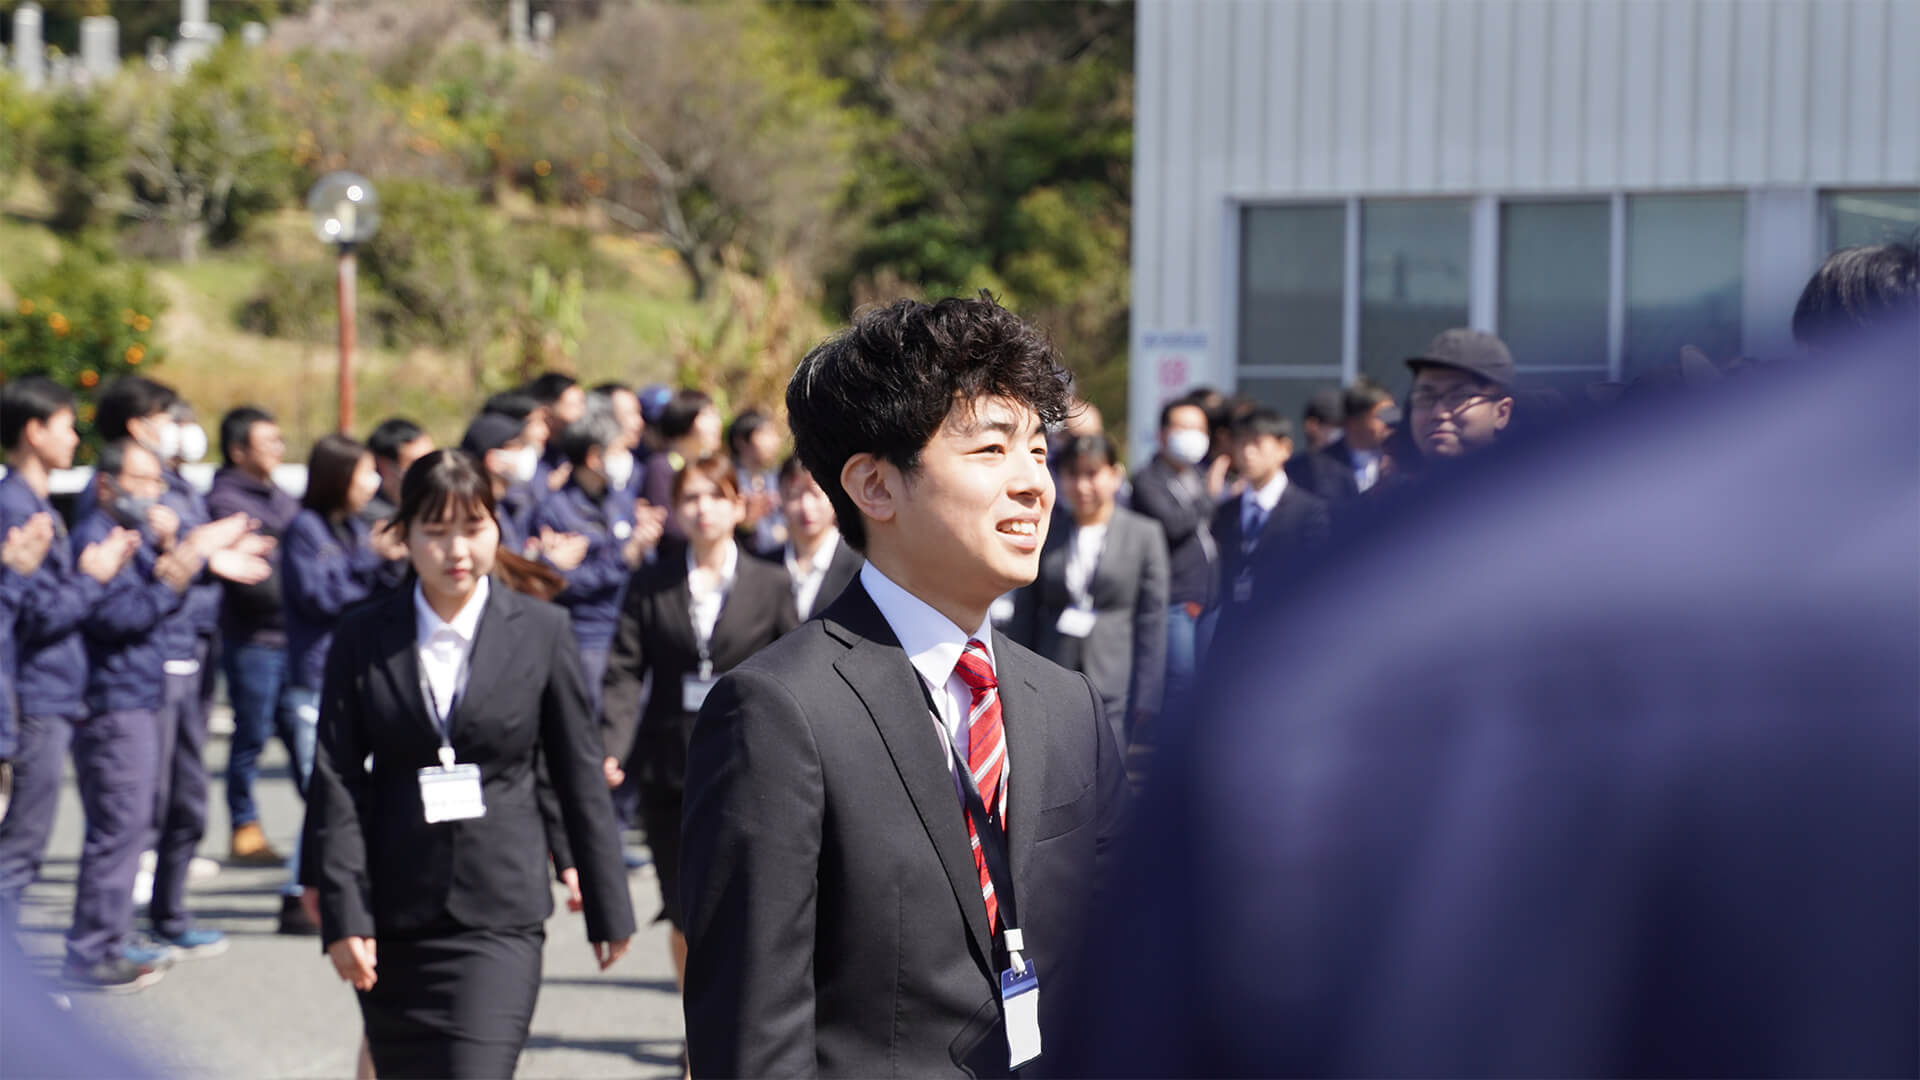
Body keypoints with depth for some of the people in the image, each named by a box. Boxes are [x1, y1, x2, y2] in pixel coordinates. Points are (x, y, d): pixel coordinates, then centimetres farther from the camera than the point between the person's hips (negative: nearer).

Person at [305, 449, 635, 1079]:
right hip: (394, 920, 2)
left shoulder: (540, 632, 1)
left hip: (500, 915, -2)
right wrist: (343, 914, -8)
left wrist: (608, 909, 7)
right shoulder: (363, 637, 3)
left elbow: (580, 778, 5)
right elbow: (336, 783, 0)